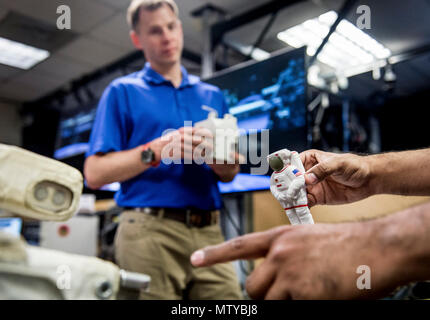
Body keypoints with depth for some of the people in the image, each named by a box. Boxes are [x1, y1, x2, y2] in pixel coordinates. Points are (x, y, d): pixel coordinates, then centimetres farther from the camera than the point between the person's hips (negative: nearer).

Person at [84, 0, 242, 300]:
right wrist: (158, 150, -15)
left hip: (209, 230, 3)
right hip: (151, 230, -3)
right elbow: (95, 173, -3)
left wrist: (216, 158, -6)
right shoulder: (122, 92, 7)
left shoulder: (212, 95, 17)